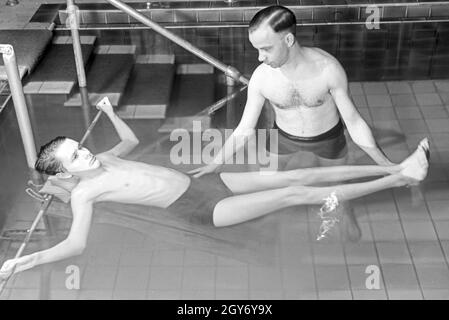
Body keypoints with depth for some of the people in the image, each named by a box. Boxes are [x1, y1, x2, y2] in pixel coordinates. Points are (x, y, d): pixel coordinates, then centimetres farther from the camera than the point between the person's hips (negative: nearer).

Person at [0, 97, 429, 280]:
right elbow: (76, 243, -18)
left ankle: (395, 169, 3)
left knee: (301, 175, -1)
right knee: (297, 193, -13)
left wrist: (110, 112, 34)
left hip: (205, 181, 8)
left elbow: (132, 140, 35)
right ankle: (396, 179, -10)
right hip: (203, 210, -8)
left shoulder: (101, 161, 15)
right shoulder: (84, 193, -7)